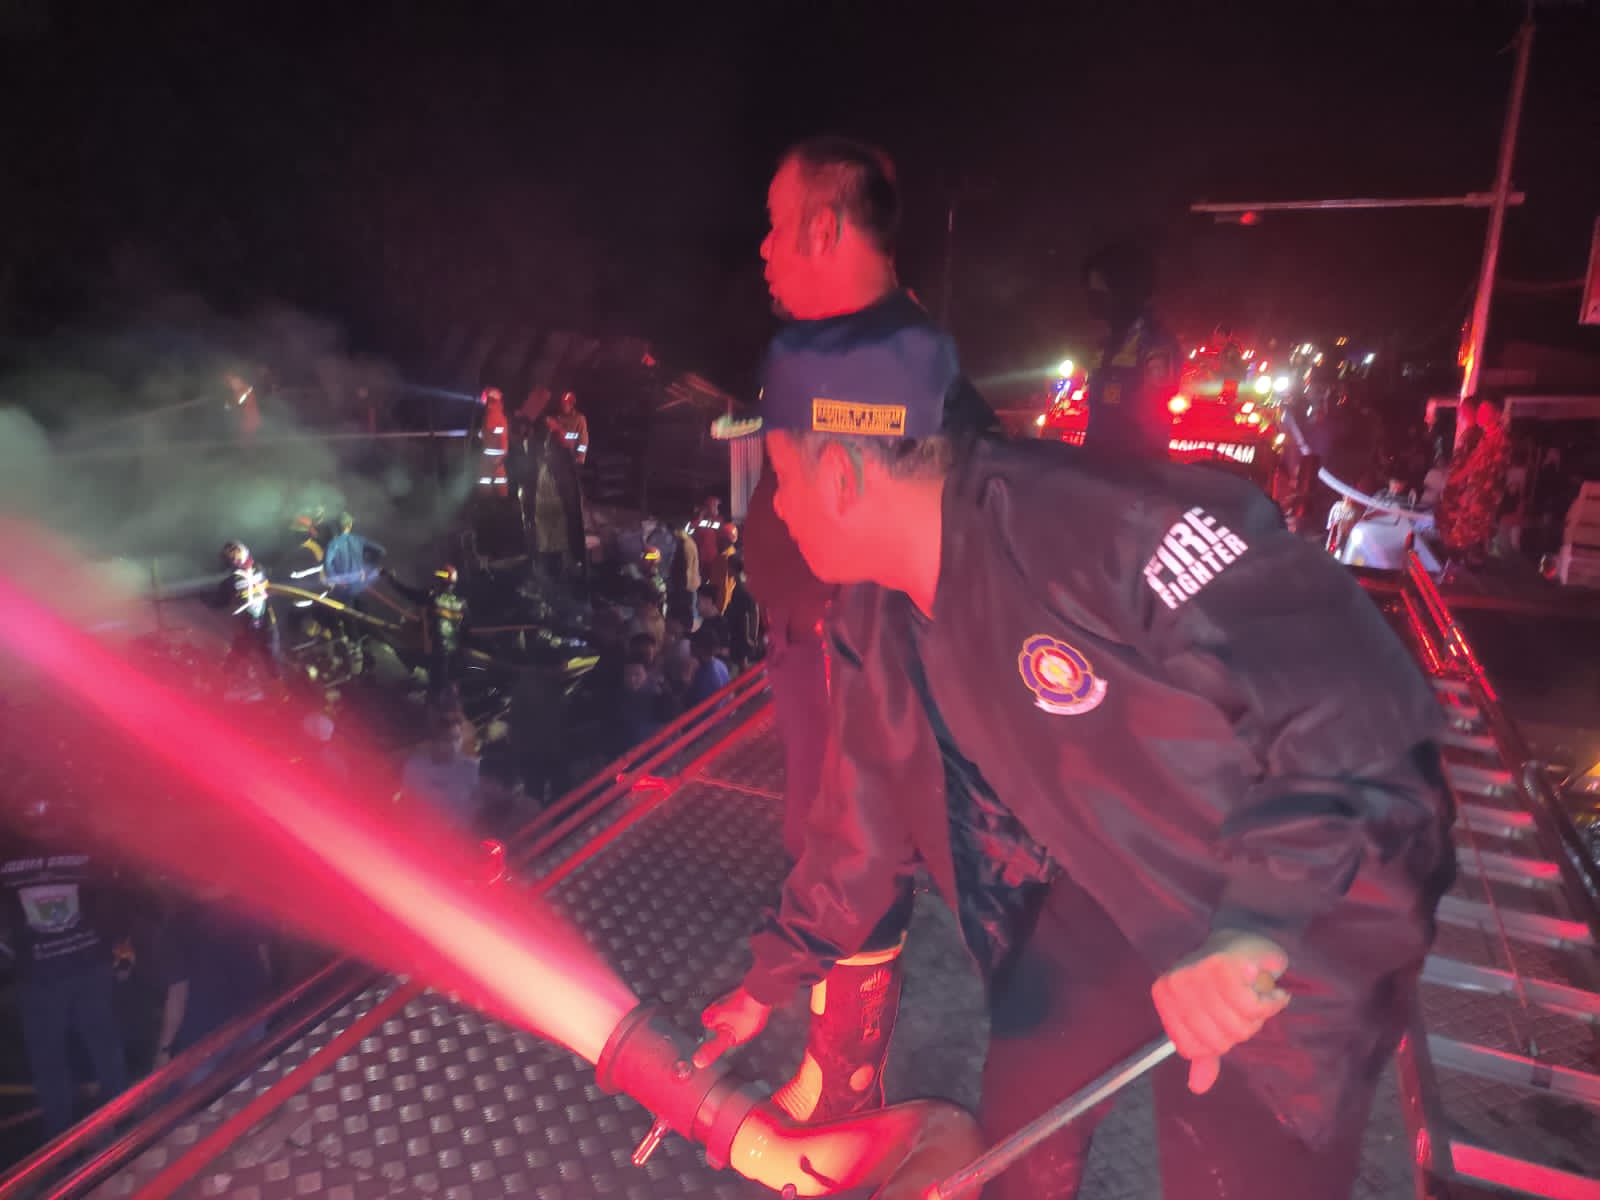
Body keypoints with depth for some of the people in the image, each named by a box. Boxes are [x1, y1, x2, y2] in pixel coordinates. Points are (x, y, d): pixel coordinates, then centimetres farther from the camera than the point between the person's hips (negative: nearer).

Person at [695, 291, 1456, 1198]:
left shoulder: (1106, 523, -35)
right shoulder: (873, 619, -8)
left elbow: (1359, 694, -32)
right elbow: (868, 806, 3)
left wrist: (1254, 920, -38)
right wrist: (776, 976, 8)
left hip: (1307, 903, -6)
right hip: (1114, 886, 6)